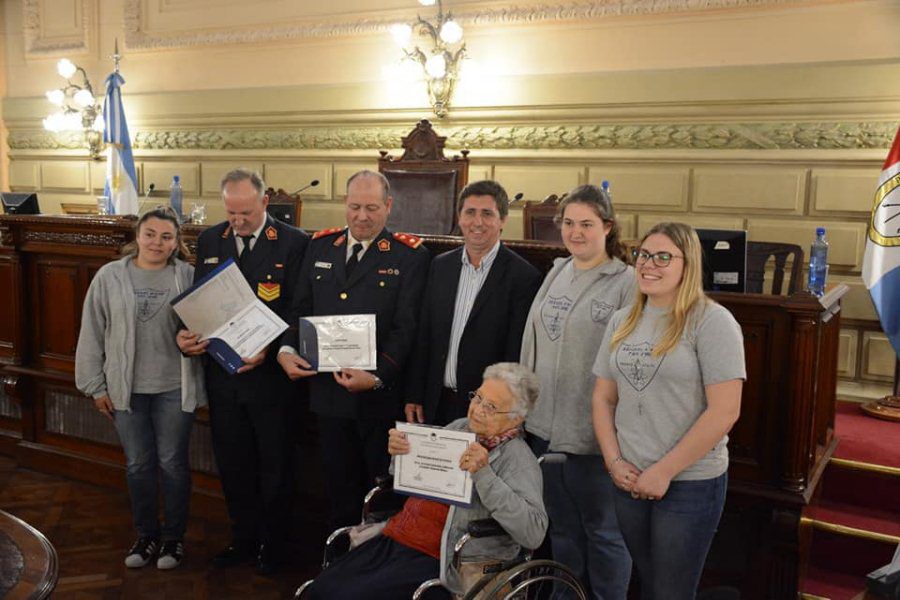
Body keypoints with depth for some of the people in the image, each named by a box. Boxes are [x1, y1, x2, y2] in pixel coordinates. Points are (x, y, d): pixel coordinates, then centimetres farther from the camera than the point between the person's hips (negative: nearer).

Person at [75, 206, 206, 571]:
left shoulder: (188, 277, -4)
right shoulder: (109, 277, 0)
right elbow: (92, 334, 3)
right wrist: (96, 386, 2)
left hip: (174, 389, -1)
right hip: (126, 389, 2)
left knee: (172, 462, 8)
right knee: (138, 465, 13)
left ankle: (174, 536, 24)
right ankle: (146, 533, 30)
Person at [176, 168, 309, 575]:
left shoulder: (293, 243, -10)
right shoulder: (209, 241, 5)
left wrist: (270, 350, -25)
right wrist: (185, 335, -11)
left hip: (269, 373, -4)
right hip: (222, 372, 4)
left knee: (273, 466, 12)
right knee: (232, 464, 16)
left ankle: (272, 545, 31)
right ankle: (244, 539, 35)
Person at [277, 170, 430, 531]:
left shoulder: (409, 257, -7)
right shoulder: (320, 247, 8)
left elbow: (405, 328, -13)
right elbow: (299, 309, 10)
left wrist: (376, 377, -24)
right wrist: (286, 350, -8)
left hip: (382, 395, -4)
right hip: (328, 390, 4)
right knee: (339, 486, 16)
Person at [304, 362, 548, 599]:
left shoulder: (519, 459, -8)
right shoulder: (458, 428, 11)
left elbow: (534, 534, -23)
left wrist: (484, 474, -28)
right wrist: (398, 453, -1)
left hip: (438, 559, -6)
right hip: (395, 537, 7)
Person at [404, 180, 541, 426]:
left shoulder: (523, 276, -11)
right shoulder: (440, 266, 6)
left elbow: (516, 355, -12)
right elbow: (423, 338, 8)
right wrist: (414, 396, 6)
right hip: (436, 404, 5)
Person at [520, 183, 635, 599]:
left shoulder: (627, 282, -10)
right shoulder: (556, 273, 8)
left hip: (593, 432, -6)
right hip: (544, 425, 6)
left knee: (602, 531, 11)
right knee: (562, 529, 21)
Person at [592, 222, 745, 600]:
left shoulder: (711, 321, -12)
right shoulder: (622, 322, 6)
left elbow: (724, 411, -17)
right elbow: (603, 398, 11)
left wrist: (665, 471, -15)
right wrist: (614, 461, -2)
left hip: (691, 483, -5)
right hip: (629, 480, 5)